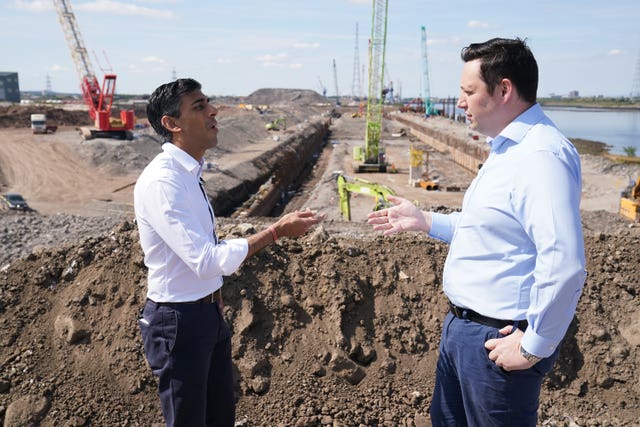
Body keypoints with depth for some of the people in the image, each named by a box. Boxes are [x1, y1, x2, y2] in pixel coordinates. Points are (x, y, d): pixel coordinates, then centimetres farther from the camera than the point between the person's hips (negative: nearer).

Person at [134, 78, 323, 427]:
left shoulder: (188, 172, 5)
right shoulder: (161, 181, -24)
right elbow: (207, 260, -29)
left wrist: (213, 299, 16)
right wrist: (277, 231, -26)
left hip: (209, 311, 9)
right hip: (179, 320, -8)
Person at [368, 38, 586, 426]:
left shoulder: (542, 155, -24)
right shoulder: (507, 148, 10)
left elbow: (565, 265, -31)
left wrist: (534, 347, -22)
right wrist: (425, 221, 12)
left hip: (498, 339, -10)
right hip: (462, 327, 10)